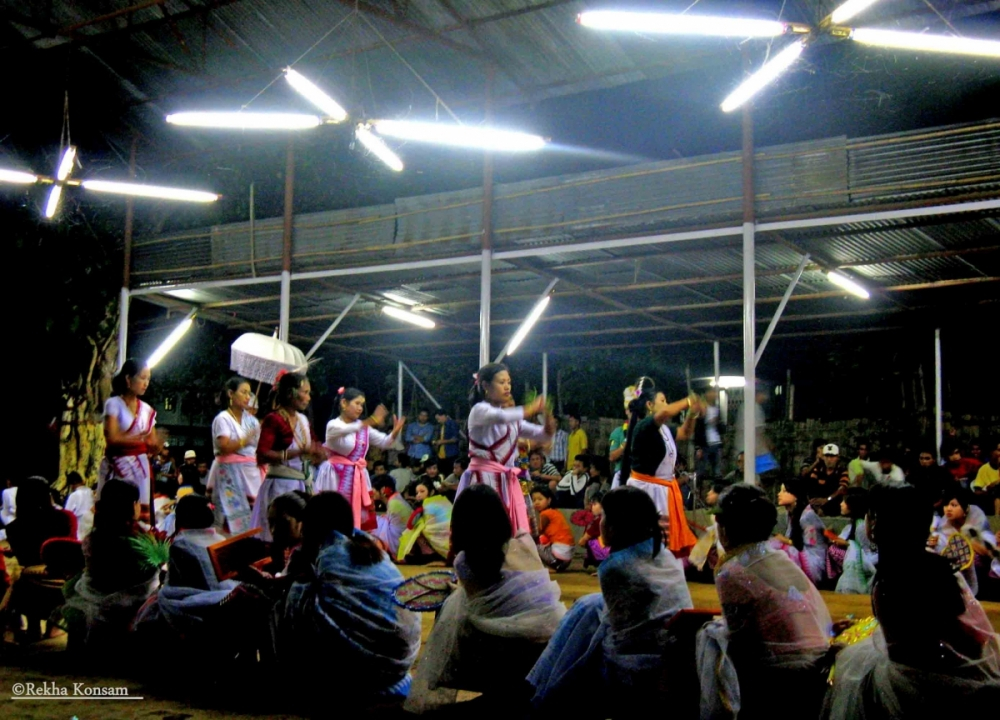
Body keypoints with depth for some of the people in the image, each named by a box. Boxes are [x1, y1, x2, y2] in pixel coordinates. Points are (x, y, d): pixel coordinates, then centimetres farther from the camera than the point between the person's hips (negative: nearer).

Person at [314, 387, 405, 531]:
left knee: (361, 518, 6)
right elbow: (345, 430, -33)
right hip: (337, 477, -6)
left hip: (357, 478, 6)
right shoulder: (333, 425, -10)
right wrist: (371, 421, -47)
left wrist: (395, 431, -16)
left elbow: (385, 443, 7)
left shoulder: (363, 427, 10)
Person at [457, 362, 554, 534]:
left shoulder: (512, 418, 18)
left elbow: (543, 435, 16)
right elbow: (501, 417, -28)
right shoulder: (479, 410, -6)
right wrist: (533, 408, -19)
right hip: (484, 478, -7)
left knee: (512, 533, 4)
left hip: (508, 482, 7)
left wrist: (548, 422, -6)